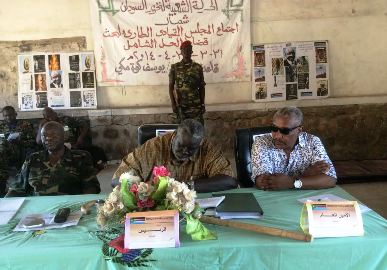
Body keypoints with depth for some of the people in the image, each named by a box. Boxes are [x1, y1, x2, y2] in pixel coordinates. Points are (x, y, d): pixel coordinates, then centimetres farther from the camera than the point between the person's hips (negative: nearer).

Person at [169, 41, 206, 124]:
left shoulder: (198, 67, 5)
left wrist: (202, 104, 3)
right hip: (180, 105, 0)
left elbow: (201, 87, 7)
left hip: (196, 105, 0)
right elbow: (171, 87, 4)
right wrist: (173, 104, -2)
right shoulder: (175, 67, 4)